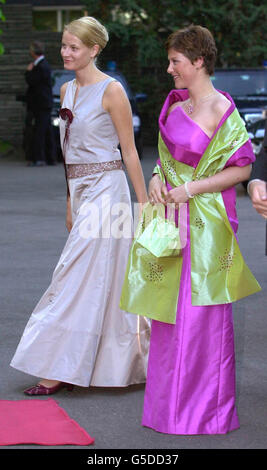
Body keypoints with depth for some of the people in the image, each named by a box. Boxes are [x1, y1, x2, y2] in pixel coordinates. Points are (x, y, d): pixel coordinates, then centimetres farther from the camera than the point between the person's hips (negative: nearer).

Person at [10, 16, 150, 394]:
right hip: (81, 190, 8)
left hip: (105, 189, -8)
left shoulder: (111, 90, -10)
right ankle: (141, 361, 23)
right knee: (106, 280, 11)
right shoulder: (67, 90, 12)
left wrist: (144, 204, -7)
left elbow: (129, 151, -8)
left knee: (81, 275, -7)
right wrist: (70, 201, 19)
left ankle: (61, 371, -1)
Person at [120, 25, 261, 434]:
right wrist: (157, 178, -1)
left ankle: (204, 407, 15)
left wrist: (191, 189, -15)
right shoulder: (176, 107, 11)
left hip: (205, 223, -7)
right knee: (169, 306, 12)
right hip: (173, 219, 8)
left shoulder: (221, 109, -12)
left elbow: (242, 169, -13)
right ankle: (171, 399, 24)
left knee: (201, 312, 1)